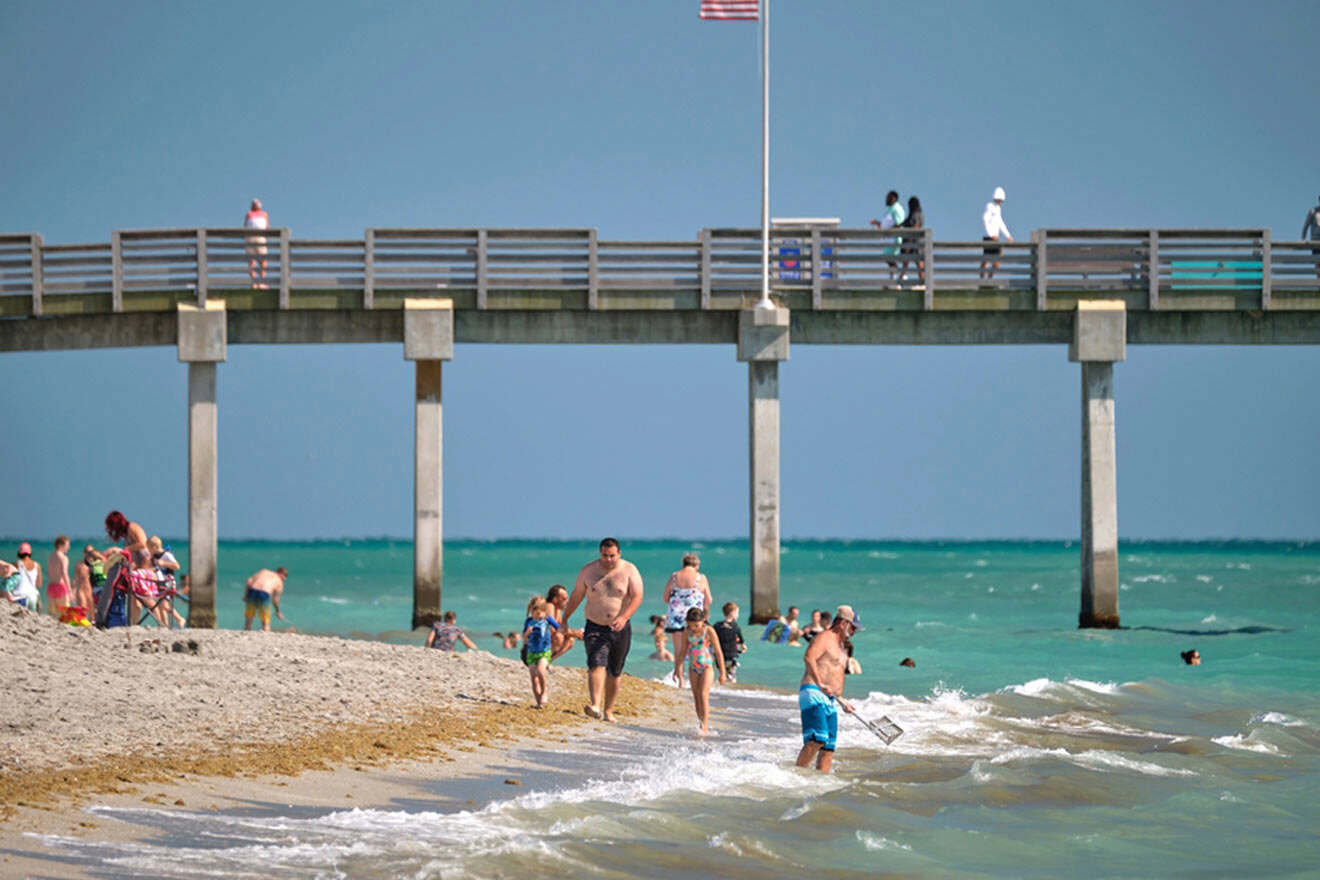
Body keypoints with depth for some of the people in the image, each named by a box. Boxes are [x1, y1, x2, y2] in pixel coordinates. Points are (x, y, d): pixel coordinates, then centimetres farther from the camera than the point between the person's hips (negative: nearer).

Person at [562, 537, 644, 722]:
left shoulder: (629, 571, -3)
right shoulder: (588, 570, 1)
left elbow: (637, 597, -13)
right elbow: (576, 596, 11)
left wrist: (624, 617, -29)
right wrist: (565, 619, 17)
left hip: (620, 630, 1)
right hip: (595, 628, -1)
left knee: (615, 672, 10)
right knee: (597, 664, -20)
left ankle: (608, 710, 23)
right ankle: (595, 706, -35)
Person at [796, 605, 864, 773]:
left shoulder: (840, 646, 26)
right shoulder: (824, 638, -4)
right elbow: (809, 658, -23)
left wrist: (842, 701, 36)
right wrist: (820, 685, -31)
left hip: (829, 700, 10)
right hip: (813, 695, -10)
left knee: (829, 747, 4)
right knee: (817, 739, -24)